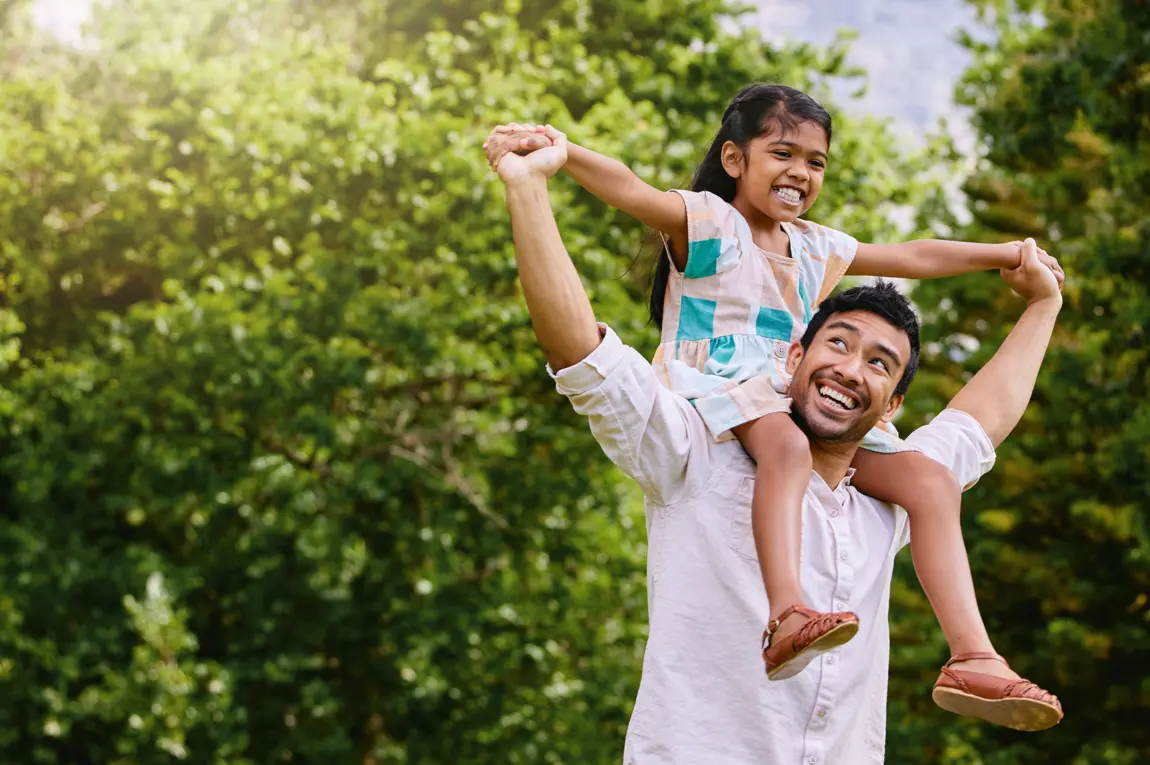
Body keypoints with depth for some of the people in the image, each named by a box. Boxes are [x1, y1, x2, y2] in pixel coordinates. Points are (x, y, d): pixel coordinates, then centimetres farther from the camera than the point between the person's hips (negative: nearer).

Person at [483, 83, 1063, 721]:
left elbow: (911, 258, 34)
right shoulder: (704, 220, 0)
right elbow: (630, 190, -20)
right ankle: (787, 615, -61)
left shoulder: (818, 248, 20)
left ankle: (972, 657, -19)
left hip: (795, 404, 7)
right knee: (785, 445, -43)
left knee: (932, 482, -9)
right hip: (711, 390, -7)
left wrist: (1003, 254, 38)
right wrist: (557, 151, -39)